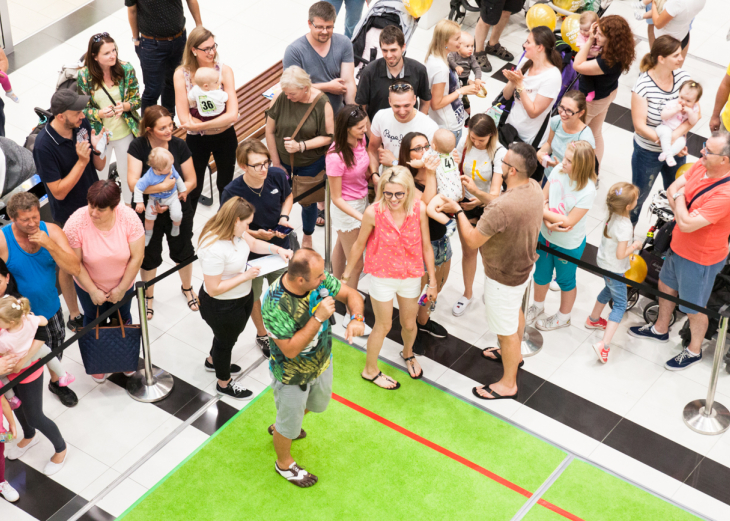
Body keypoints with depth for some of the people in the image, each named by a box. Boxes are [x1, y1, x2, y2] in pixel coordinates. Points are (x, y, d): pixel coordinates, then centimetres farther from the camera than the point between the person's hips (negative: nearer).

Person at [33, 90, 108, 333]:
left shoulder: (83, 124, -11)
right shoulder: (44, 146, -29)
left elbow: (99, 166, 0)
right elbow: (59, 192, -25)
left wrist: (97, 149, -23)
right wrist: (82, 161, -31)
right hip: (69, 215, -6)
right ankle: (74, 316, 33)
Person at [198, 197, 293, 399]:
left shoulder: (234, 231, -13)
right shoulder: (213, 249, -39)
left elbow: (253, 244, 7)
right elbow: (213, 289, -33)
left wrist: (278, 250, -9)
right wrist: (245, 276, -30)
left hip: (242, 297, 8)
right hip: (222, 307, -8)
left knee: (228, 335, 33)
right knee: (226, 340, 19)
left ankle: (214, 361, 64)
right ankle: (224, 384, 47)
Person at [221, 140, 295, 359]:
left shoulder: (278, 176, -20)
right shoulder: (232, 192, -31)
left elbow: (288, 196, 4)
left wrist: (284, 218, -14)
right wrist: (255, 234, -31)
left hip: (280, 246, 3)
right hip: (250, 253, -2)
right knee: (254, 296, 22)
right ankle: (262, 334, 50)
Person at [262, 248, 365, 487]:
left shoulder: (320, 279, -22)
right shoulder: (275, 304, -39)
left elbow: (350, 294, -10)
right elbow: (290, 350, -35)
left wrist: (357, 319, -31)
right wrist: (319, 318, -41)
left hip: (321, 362, 7)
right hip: (292, 375, -7)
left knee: (317, 404, 34)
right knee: (289, 424, 19)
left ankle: (279, 428, 64)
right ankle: (284, 463, 51)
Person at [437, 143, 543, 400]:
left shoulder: (502, 208, -41)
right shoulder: (533, 187, -13)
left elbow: (472, 240, -28)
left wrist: (458, 211, -15)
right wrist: (478, 192, 8)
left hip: (504, 277, -9)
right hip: (524, 264, 9)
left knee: (506, 329, 13)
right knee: (515, 311, 34)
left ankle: (508, 384, 33)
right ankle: (514, 353, 60)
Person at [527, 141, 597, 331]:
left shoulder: (587, 191, -32)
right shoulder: (558, 170, -17)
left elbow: (569, 222, -28)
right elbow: (543, 198, -8)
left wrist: (542, 211, -25)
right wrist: (548, 221, -24)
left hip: (569, 245, -5)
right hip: (545, 235, 5)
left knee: (565, 280, 21)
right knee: (541, 273, 27)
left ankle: (563, 316, 46)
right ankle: (538, 306, 54)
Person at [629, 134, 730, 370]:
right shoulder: (702, 165, -13)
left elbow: (686, 224, -36)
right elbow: (672, 189, -2)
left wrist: (679, 197, -19)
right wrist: (683, 211, -19)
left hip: (699, 259, -8)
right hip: (678, 245, 8)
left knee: (694, 307, 13)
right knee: (666, 285, 29)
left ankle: (694, 351, 38)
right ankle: (660, 329, 54)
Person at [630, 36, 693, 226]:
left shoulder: (682, 76, -10)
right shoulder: (643, 85, -24)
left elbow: (696, 113, -12)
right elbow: (640, 126, -24)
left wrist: (676, 134, -27)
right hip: (648, 152, -4)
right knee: (639, 194, 17)